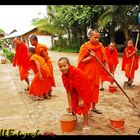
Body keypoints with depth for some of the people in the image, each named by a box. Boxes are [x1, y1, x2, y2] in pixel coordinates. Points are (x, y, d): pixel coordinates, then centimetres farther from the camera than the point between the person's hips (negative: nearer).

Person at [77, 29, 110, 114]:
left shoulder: (101, 47, 2)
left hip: (97, 72, 5)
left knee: (95, 89, 13)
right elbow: (81, 61, -9)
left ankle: (93, 107, 29)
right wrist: (90, 57, -24)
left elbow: (104, 60, 1)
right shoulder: (85, 46, -9)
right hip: (87, 73, -4)